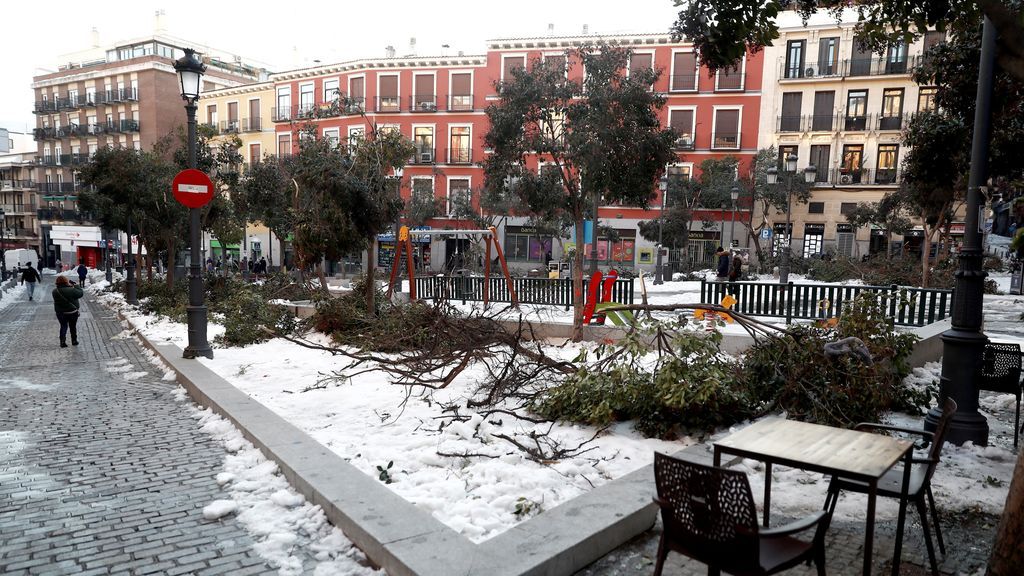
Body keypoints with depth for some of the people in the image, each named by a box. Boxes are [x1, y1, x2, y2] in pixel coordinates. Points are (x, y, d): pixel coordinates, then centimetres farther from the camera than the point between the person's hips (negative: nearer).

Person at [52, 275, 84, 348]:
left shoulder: (55, 291, -6)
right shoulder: (71, 290, -23)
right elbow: (81, 293, -12)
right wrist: (74, 285, -2)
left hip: (60, 313, 3)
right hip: (72, 312, -3)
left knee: (63, 326, 16)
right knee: (73, 327, 14)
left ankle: (62, 342, 6)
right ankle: (74, 341, 25)